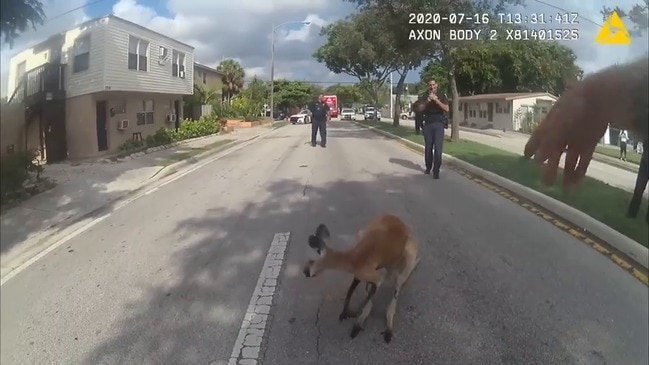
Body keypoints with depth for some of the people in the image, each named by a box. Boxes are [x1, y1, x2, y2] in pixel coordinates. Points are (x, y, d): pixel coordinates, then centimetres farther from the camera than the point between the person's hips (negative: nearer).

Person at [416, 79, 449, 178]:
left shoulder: (441, 96, 7)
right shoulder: (424, 96, 10)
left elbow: (446, 109, -4)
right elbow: (420, 109, 0)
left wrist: (436, 100, -15)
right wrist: (427, 101, -17)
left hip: (439, 123, -1)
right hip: (428, 124, 2)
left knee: (438, 148, -11)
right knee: (428, 147, 5)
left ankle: (436, 171, -12)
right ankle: (428, 167, 21)